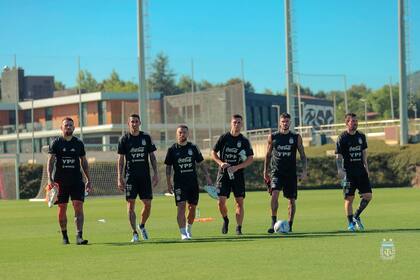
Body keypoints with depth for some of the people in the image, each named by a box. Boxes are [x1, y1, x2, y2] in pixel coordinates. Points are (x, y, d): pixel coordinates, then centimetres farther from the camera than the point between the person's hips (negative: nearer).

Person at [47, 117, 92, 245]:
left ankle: (79, 236, -14)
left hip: (77, 180, 1)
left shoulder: (79, 143, 9)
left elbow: (84, 162, 15)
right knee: (62, 209, 4)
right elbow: (50, 161, -4)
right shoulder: (56, 143, 2)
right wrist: (50, 179, -16)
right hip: (60, 181, -1)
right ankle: (64, 236, 19)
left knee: (78, 206, -10)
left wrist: (88, 180, 12)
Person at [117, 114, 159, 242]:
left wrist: (156, 173, 2)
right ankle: (135, 233, 1)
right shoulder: (124, 139, 1)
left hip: (145, 176, 2)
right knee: (131, 204, -4)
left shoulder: (146, 137, 7)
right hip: (130, 176, -2)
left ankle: (142, 226, 26)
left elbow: (152, 156, 10)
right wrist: (120, 178, -6)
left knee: (148, 204, 0)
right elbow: (121, 159, 1)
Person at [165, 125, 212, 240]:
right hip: (179, 183, -3)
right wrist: (168, 183, 0)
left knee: (192, 207, 7)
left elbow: (201, 163, 12)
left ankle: (188, 230, 27)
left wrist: (207, 176, 1)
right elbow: (168, 167, 5)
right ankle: (183, 233, -13)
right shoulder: (172, 149, 1)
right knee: (181, 206, -13)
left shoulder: (193, 148, 7)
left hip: (193, 182, 3)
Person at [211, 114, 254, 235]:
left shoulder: (244, 141, 1)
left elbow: (250, 158, 0)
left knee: (240, 201, -4)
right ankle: (225, 220, 22)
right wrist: (221, 163, -10)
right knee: (221, 201, -7)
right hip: (223, 173, 0)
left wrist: (237, 167, -13)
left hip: (238, 174, 0)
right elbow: (213, 153, 8)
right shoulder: (224, 138, 1)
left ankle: (239, 228, 4)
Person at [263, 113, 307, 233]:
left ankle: (289, 225, 16)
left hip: (291, 172, 1)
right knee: (274, 194, -22)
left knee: (292, 200, 4)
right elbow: (268, 155, 13)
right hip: (276, 172, -1)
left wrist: (304, 171, -5)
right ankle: (274, 222, -18)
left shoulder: (296, 137, 4)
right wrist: (265, 171, 10)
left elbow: (303, 155, 6)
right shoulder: (272, 137, 4)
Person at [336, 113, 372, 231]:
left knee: (368, 196, -3)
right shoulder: (342, 138, -5)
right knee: (349, 199, -2)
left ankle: (356, 216, 18)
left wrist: (366, 166, 12)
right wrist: (340, 169, -20)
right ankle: (351, 224, 9)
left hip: (361, 171, 5)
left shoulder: (361, 136, 10)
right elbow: (338, 156, -8)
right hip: (348, 172, -5)